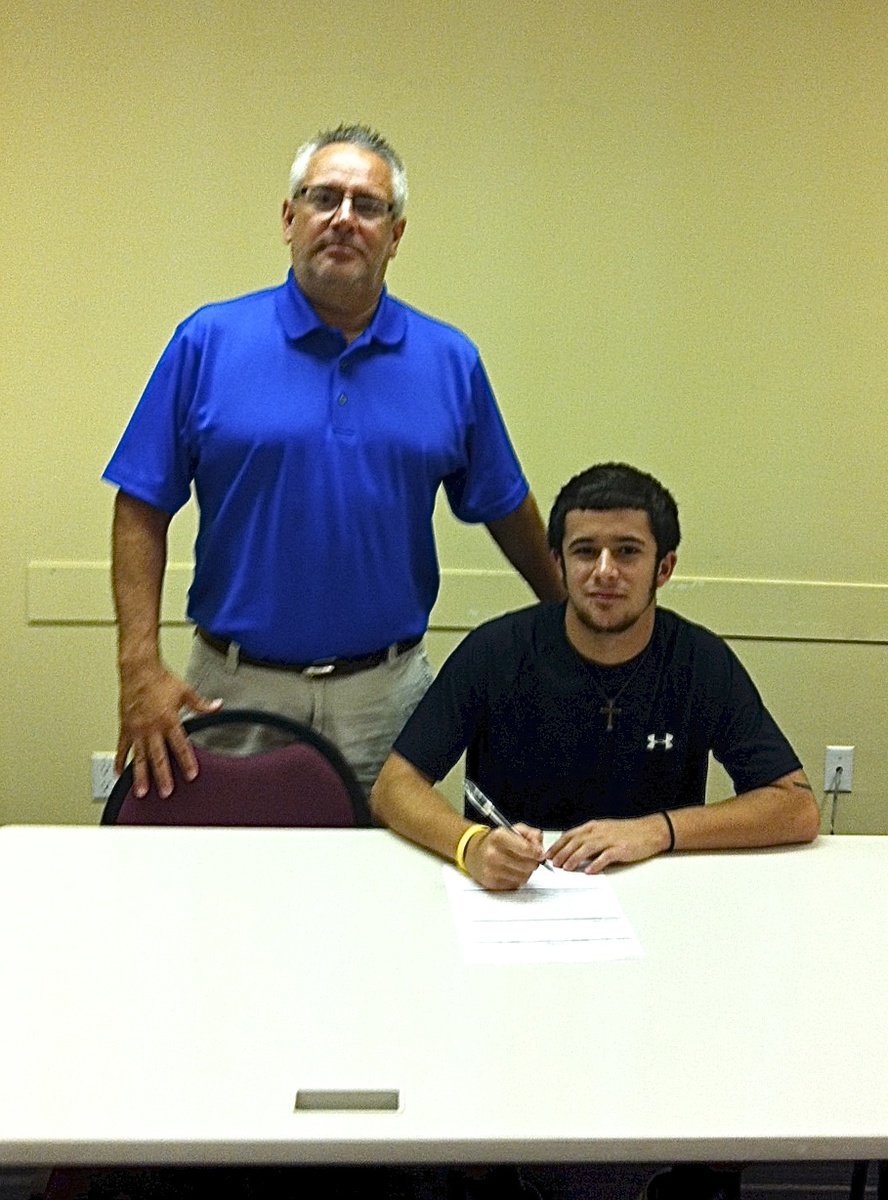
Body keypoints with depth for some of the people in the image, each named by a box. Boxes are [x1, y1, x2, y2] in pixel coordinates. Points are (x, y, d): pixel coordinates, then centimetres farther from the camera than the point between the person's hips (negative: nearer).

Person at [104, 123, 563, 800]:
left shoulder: (451, 361, 2)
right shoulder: (209, 340, -2)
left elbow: (506, 508, 14)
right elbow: (142, 509, -3)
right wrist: (141, 668, -11)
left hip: (386, 694, 1)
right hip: (235, 691, -1)